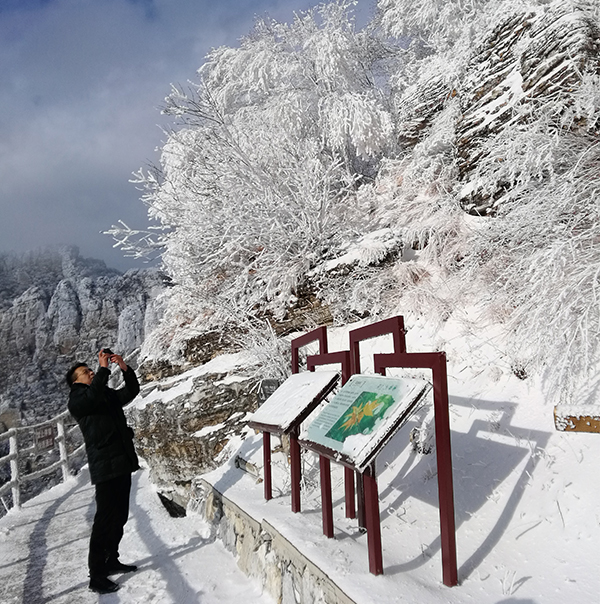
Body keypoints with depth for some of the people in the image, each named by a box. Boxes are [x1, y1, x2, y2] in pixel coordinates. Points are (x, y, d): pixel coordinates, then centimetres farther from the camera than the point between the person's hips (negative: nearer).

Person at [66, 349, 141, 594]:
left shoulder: (109, 395, 19)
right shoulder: (76, 401, -3)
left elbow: (132, 390, 12)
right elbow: (93, 395, -24)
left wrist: (125, 368, -2)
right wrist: (104, 368, -21)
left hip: (123, 464, 8)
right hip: (105, 467, -7)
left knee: (120, 517, 16)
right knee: (105, 519, -6)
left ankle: (111, 561, 30)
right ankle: (96, 576, 4)